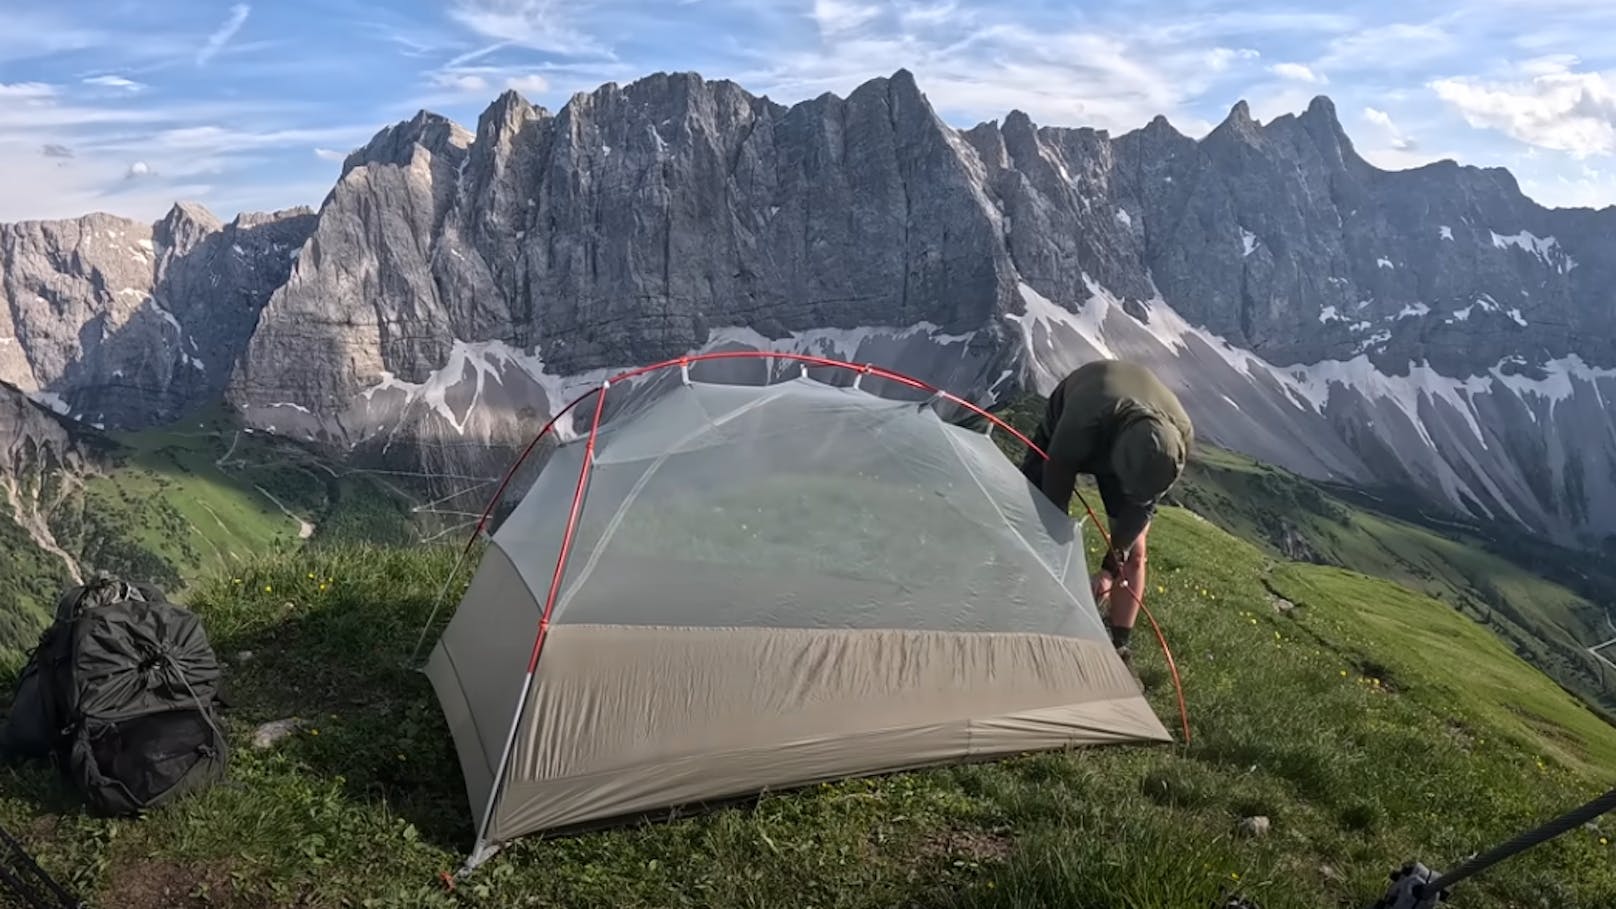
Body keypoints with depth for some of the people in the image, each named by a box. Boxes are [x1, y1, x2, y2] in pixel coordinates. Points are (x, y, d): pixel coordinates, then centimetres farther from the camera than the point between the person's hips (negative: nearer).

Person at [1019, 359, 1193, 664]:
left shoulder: (1179, 437, -37)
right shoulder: (1080, 427, -48)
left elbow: (1144, 504, -22)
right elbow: (1055, 496, -31)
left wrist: (1111, 566, -20)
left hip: (1117, 438, 2)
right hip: (1063, 429, -2)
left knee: (1133, 551, -7)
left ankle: (1119, 647, 6)